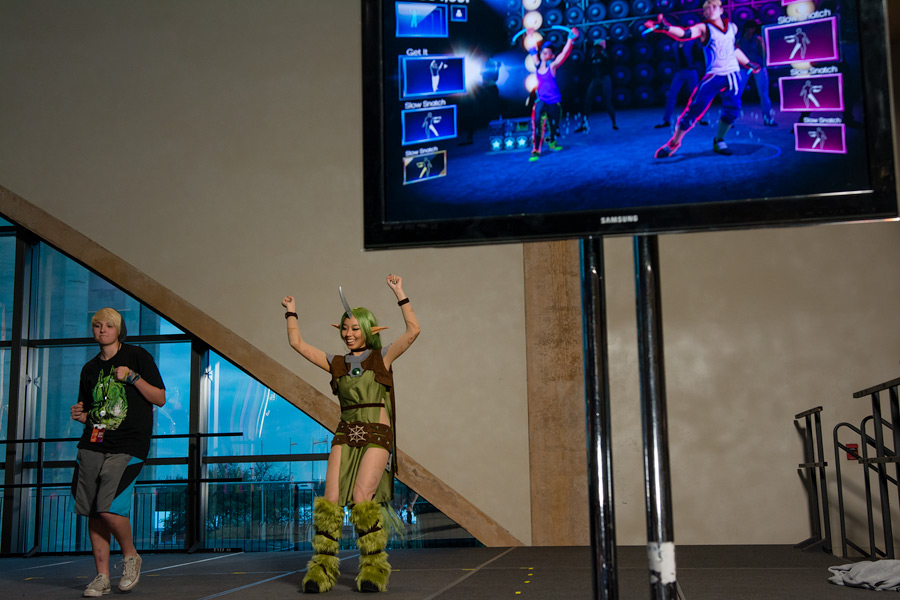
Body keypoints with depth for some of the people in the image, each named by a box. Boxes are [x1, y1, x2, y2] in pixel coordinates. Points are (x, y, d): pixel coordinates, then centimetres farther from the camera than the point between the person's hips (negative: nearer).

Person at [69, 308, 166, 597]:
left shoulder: (137, 356, 1)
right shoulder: (90, 368, 15)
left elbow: (160, 399, -2)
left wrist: (133, 377, -14)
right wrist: (80, 415, 0)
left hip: (128, 446, -5)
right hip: (93, 444, 5)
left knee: (109, 509, -17)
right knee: (93, 512, 2)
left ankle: (130, 556, 10)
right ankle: (102, 577, 13)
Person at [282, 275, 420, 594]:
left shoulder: (382, 358, 6)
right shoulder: (336, 364, 16)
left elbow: (413, 330, -5)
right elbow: (297, 343, 20)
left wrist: (399, 293, -5)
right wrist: (292, 312, 22)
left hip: (376, 436, -3)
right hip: (345, 437, 4)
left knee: (362, 499, -16)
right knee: (331, 500, -10)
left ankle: (374, 567, -6)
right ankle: (323, 567, -5)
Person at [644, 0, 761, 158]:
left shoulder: (732, 27, 10)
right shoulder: (704, 28, -5)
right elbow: (686, 33, -25)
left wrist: (748, 64, 33)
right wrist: (665, 27, -44)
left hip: (733, 76, 5)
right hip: (713, 77, -5)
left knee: (732, 111, 0)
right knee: (694, 109, -11)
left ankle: (719, 141, 21)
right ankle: (674, 143, -1)